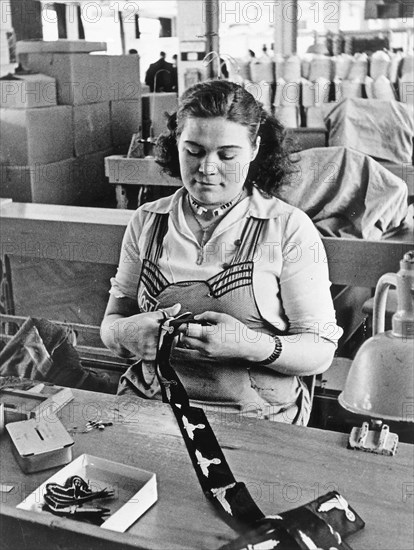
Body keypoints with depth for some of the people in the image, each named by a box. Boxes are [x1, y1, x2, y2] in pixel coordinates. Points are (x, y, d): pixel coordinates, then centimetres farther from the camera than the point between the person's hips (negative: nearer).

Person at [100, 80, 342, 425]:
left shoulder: (290, 228, -3)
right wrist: (130, 331, -14)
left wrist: (252, 345, -24)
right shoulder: (146, 222, 8)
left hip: (256, 414, -2)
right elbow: (110, 324, 10)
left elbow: (320, 351, -5)